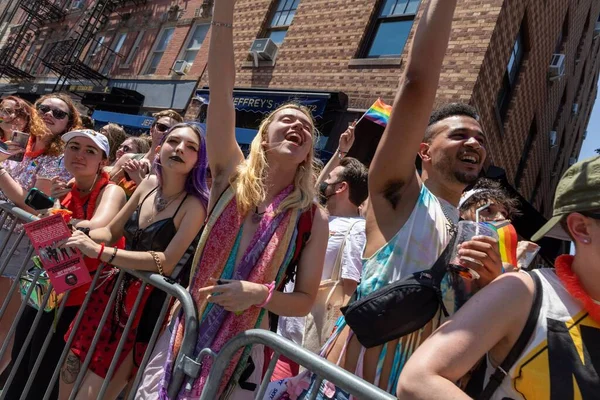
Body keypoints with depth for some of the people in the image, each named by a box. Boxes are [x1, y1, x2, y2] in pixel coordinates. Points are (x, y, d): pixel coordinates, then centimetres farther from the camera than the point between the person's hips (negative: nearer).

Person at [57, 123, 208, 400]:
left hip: (148, 307, -6)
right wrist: (70, 234, -8)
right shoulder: (149, 184, 4)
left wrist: (99, 252, -27)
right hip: (115, 291, 6)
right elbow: (111, 232, 11)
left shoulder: (194, 204, -16)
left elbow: (166, 262, -24)